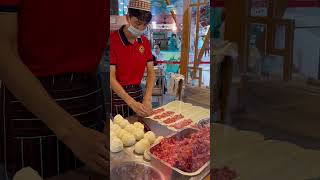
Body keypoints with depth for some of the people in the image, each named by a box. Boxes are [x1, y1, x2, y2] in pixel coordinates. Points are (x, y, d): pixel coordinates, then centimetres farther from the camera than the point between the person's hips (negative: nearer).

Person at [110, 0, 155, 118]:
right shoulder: (113, 40, -16)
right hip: (117, 94, -5)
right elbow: (111, 77, -19)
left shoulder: (145, 42, 2)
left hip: (138, 92, 5)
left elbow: (151, 72, 1)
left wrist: (147, 100, -14)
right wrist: (132, 103, -27)